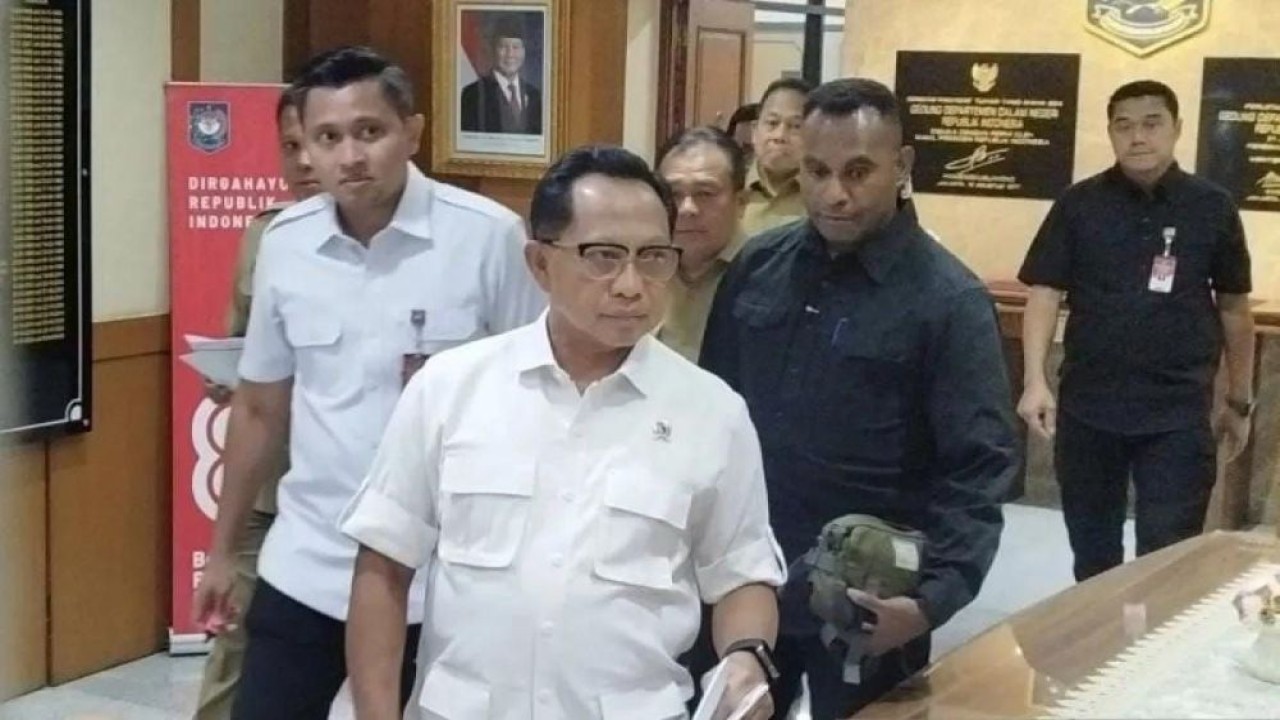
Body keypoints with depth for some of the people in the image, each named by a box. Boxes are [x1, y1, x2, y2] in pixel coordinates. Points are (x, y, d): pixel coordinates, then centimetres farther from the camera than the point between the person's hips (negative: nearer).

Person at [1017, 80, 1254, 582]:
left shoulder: (1213, 208, 1)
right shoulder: (1079, 205, 1)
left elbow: (1234, 309, 9)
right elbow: (1044, 293, -2)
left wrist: (1240, 403, 12)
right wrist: (1035, 381, -15)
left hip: (1178, 413, -1)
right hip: (1087, 407, 1)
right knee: (1092, 550, 15)